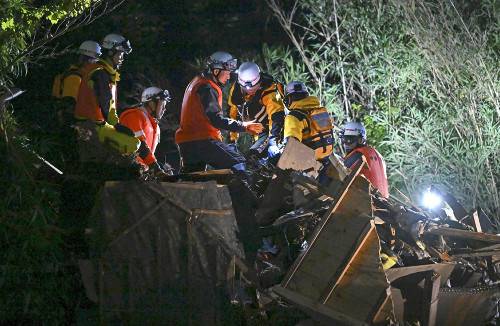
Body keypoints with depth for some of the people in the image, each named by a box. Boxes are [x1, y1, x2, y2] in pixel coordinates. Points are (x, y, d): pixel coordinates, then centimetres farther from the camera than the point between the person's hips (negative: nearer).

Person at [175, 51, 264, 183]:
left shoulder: (197, 82, 20)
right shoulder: (207, 88, -12)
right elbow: (216, 119, -21)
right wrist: (243, 126, -22)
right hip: (202, 141, -10)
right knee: (239, 165, -13)